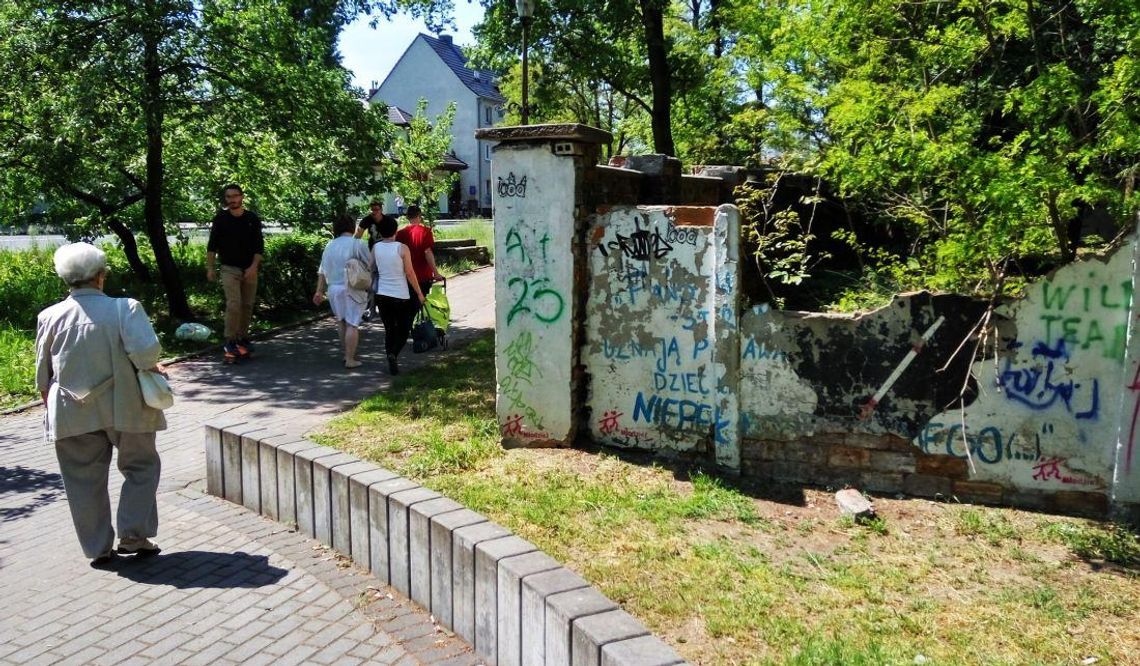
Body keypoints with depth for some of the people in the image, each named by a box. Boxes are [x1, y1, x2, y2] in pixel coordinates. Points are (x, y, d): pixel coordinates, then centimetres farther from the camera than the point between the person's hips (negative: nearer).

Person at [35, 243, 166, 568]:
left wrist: (51, 407, 23)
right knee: (141, 468, 16)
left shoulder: (49, 317, -1)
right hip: (124, 408, -3)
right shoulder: (124, 308, -13)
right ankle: (133, 536, 11)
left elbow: (43, 374, 8)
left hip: (72, 415, 3)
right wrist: (153, 367, -5)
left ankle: (98, 548, 21)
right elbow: (146, 350, -27)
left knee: (84, 481, 13)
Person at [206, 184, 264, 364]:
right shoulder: (221, 218, 0)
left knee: (247, 305, 6)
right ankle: (230, 342, -9)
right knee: (234, 304, -15)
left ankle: (243, 338, 20)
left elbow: (259, 246, 2)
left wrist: (254, 266, -10)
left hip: (249, 269, 2)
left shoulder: (252, 219, 2)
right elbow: (212, 245, 4)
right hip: (229, 268, -2)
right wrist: (210, 267, -1)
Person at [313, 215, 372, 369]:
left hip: (334, 288, 6)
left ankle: (347, 353, 28)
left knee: (341, 322, 20)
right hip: (352, 289, -6)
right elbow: (370, 264, -7)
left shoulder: (329, 245, 8)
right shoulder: (356, 244, -9)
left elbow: (322, 271, 10)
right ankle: (350, 359, -2)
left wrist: (319, 291, 14)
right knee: (352, 324, -2)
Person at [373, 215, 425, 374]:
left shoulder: (375, 248, 0)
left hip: (382, 295, 3)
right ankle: (393, 354, -15)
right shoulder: (402, 248, -10)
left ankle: (391, 360, 8)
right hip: (401, 295, -3)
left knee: (389, 329, 14)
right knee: (404, 329, 9)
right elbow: (410, 273, -9)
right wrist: (419, 293, -1)